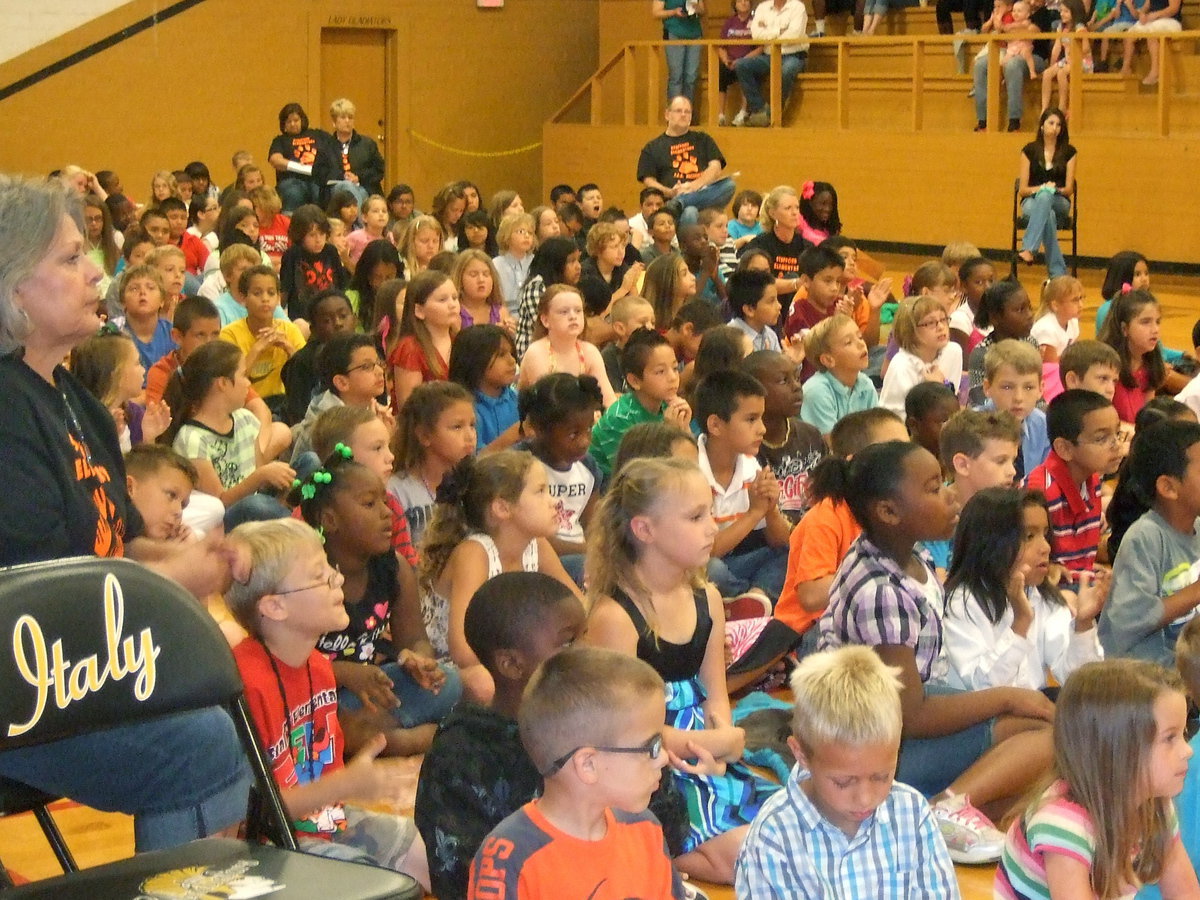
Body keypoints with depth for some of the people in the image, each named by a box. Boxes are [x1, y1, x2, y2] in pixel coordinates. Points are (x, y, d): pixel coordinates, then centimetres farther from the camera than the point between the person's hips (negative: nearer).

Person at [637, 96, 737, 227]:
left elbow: (715, 168, 9)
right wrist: (670, 193, -15)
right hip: (672, 199, -3)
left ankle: (678, 204, -39)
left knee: (728, 184, -31)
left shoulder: (702, 140, 24)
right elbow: (648, 181, 7)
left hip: (704, 195, 3)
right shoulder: (652, 148, 18)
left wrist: (692, 186, -11)